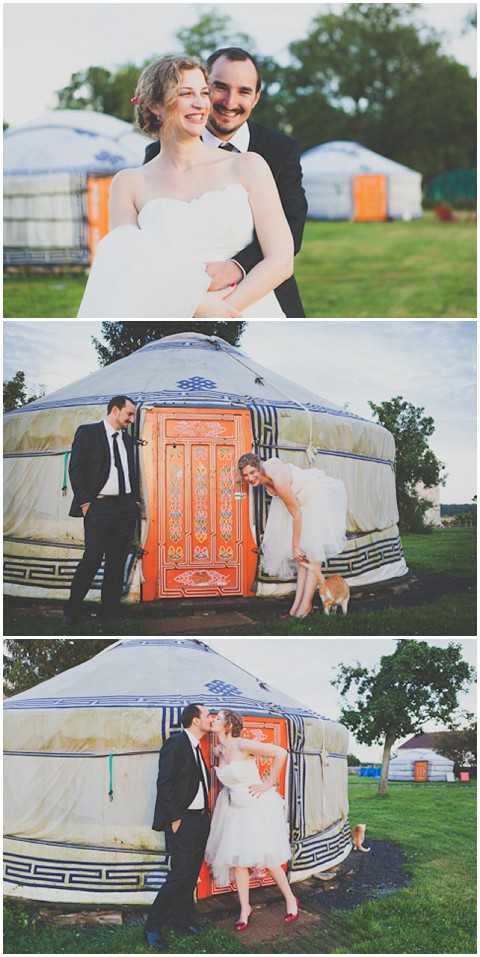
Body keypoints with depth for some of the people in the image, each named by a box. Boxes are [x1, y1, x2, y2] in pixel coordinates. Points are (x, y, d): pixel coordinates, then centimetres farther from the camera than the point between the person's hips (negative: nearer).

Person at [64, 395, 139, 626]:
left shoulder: (127, 439, 17)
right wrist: (85, 503, -11)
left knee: (118, 562, 5)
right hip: (99, 505, -6)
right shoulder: (88, 433, -1)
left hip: (126, 508, 6)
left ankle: (110, 613, 10)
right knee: (92, 559, -11)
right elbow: (75, 469, -6)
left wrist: (134, 500, 11)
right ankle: (72, 612, 0)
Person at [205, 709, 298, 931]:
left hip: (256, 805, -7)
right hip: (233, 808, 7)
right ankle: (244, 908, 15)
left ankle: (290, 899, 19)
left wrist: (270, 783, -15)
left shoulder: (242, 745, -19)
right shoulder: (219, 751, 3)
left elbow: (280, 753, -22)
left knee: (266, 857, 0)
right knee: (236, 858, 4)